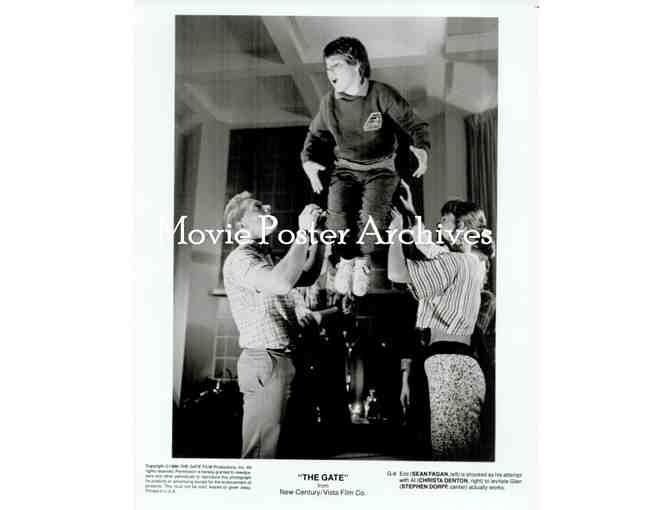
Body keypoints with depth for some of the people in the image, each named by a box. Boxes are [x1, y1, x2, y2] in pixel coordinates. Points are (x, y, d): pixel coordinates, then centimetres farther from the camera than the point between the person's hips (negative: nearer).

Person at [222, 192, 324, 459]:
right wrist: (302, 233, -21)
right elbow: (282, 284, -30)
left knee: (269, 443, 17)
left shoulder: (262, 258, 19)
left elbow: (307, 277, 22)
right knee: (261, 450, -5)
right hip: (265, 361, -10)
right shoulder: (240, 259, -11)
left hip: (278, 360, 10)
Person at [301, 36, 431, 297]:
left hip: (380, 168, -2)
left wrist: (422, 149, -29)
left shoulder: (382, 95, -12)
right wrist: (308, 160, -7)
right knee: (337, 211, -24)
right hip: (346, 168, 3)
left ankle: (362, 258, 3)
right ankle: (346, 259, 4)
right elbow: (316, 135, 13)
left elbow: (416, 125, -8)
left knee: (373, 212, -27)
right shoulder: (329, 102, -1)